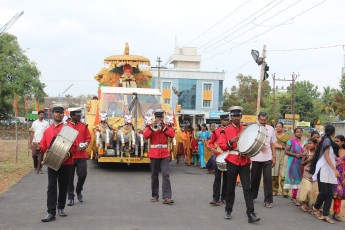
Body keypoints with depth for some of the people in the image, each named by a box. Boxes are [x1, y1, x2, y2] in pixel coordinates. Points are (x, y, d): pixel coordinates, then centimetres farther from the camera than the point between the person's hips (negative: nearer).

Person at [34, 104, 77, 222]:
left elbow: (74, 145, -1)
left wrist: (68, 154, -19)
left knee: (63, 186, 10)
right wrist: (40, 148, -10)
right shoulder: (47, 131, 12)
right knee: (51, 187, -4)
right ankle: (51, 212, -4)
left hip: (65, 163, -1)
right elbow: (44, 146, 13)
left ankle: (61, 208, 27)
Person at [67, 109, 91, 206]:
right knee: (69, 177, 2)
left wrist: (85, 145, -10)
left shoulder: (84, 126, 9)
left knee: (82, 175, -4)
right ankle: (70, 197, 13)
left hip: (82, 155, 1)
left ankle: (79, 191, 24)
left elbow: (88, 138, 10)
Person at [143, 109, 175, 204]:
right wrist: (152, 127, -18)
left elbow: (172, 135, -8)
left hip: (164, 154, 0)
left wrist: (163, 127, -13)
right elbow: (145, 136, -10)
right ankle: (155, 195, 18)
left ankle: (166, 197, -12)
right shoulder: (150, 126, 7)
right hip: (154, 154, 0)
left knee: (166, 174, -10)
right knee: (154, 176, 7)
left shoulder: (166, 127, 9)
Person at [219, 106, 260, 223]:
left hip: (244, 162, 1)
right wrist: (231, 142, -17)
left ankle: (251, 214, -6)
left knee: (247, 188, -5)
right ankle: (228, 210, 24)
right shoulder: (226, 130, 3)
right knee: (231, 187, 9)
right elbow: (222, 146, -1)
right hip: (232, 161, -1)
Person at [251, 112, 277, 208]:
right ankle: (252, 196, 28)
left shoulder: (271, 129, 8)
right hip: (256, 158, -1)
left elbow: (272, 144, 11)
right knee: (255, 178, 9)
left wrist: (274, 157, 7)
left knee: (268, 178, -4)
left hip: (267, 158, 1)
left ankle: (268, 200, 2)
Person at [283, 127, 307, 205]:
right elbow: (286, 151, -4)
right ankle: (294, 197, 1)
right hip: (293, 163, -4)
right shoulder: (291, 141, 0)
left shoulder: (305, 143, 13)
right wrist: (295, 155, -14)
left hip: (302, 163, 4)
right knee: (294, 179, -6)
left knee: (301, 179, 1)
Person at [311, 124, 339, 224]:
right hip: (323, 170, -9)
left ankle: (325, 215, 1)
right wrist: (335, 169, -20)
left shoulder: (329, 141, 18)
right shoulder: (327, 140, -7)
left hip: (329, 170, 9)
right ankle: (316, 208, 15)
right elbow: (326, 156, -14)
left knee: (330, 193, 1)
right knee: (324, 191, -9)